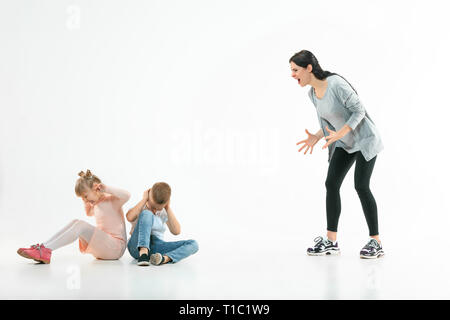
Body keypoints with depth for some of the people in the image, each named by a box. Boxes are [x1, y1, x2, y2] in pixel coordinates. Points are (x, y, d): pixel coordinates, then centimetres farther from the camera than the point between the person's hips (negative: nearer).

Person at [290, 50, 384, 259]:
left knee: (361, 186, -13)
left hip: (364, 138, -8)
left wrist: (340, 134, -32)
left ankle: (376, 243, -4)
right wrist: (316, 137, -5)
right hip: (345, 143, 8)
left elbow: (359, 111, -21)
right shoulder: (312, 93, 0)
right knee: (331, 183, -2)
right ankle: (331, 242, 1)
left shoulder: (336, 84, -25)